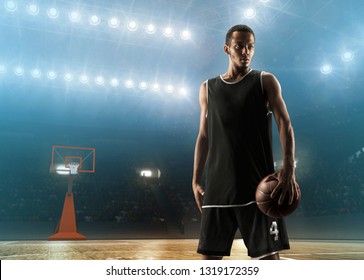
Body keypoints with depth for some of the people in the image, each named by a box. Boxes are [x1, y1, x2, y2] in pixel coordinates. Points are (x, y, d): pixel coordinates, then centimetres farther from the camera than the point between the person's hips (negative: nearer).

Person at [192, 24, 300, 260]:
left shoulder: (266, 82, 6)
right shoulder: (208, 89, 12)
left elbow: (285, 124, -4)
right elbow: (204, 137, 14)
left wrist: (288, 169, -19)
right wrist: (196, 180, 8)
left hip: (258, 185, -2)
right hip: (218, 187, 3)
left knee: (269, 254, -1)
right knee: (209, 254, 7)